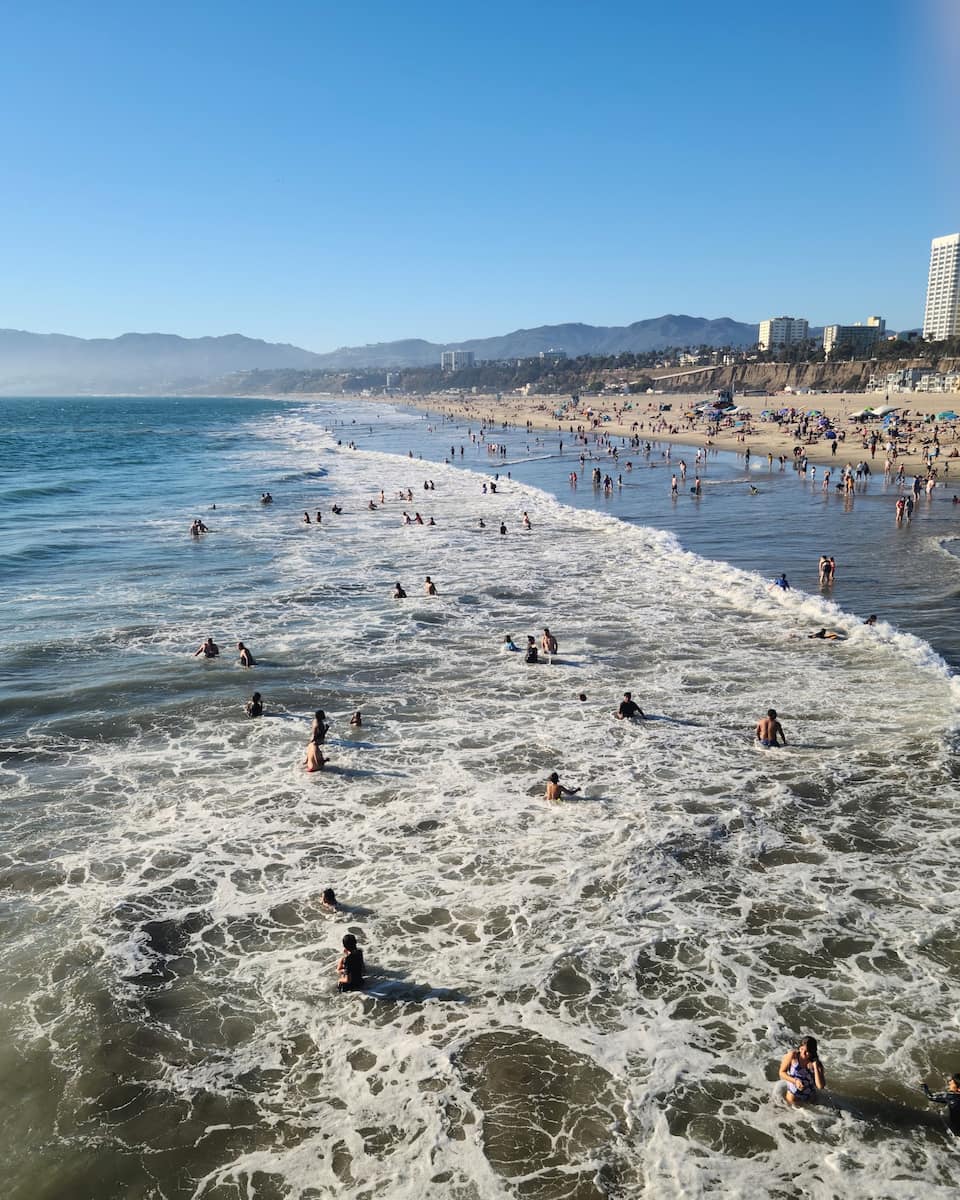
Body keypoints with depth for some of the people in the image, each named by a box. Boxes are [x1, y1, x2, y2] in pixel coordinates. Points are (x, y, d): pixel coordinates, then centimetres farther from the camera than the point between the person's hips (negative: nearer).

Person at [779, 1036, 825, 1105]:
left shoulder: (817, 1063, -19)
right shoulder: (792, 1055, -22)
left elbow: (820, 1086, -29)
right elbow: (782, 1072, -13)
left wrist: (815, 1066, -33)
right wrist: (795, 1081, -27)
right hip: (793, 1096, -2)